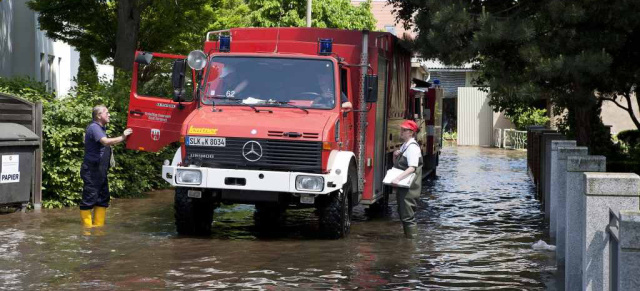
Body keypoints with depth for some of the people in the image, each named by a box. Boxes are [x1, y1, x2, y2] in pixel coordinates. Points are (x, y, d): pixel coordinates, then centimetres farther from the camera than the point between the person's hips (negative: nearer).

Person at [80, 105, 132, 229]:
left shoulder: (100, 128, 18)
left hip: (100, 170, 10)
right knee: (89, 199, -6)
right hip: (91, 170, -10)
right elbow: (106, 142, -27)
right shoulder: (94, 127, -14)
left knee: (103, 198, 11)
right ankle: (87, 227, -2)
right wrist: (122, 137, -22)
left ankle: (98, 226, 17)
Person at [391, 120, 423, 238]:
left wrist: (398, 178, -31)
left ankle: (412, 238, -5)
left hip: (409, 188, -10)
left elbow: (412, 168, -24)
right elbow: (397, 165, 24)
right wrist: (395, 155, 4)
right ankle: (407, 236, 24)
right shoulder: (404, 146, 16)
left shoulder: (412, 147, -14)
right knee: (403, 213, 15)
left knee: (408, 215, -9)